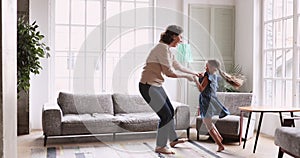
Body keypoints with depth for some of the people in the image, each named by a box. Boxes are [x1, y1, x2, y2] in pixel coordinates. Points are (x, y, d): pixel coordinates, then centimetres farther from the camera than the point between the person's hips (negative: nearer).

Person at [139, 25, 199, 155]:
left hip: (156, 86, 10)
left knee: (170, 112, 20)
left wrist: (196, 74, 20)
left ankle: (173, 139, 39)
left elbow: (179, 67, 21)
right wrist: (187, 76, -10)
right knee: (166, 116, -5)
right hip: (148, 87, -10)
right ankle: (160, 146, 11)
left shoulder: (168, 50, 11)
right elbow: (169, 72, -23)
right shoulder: (162, 48, -20)